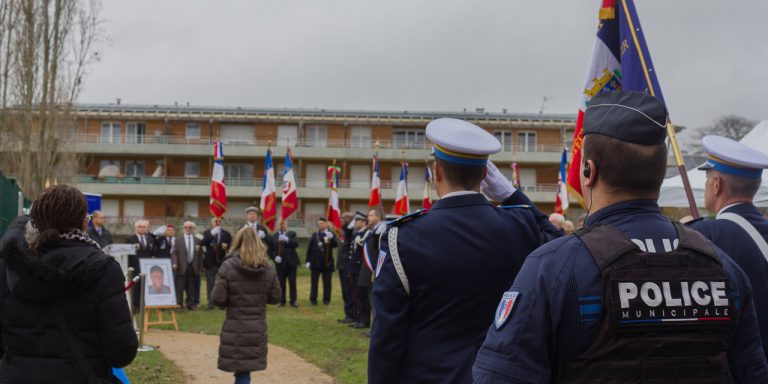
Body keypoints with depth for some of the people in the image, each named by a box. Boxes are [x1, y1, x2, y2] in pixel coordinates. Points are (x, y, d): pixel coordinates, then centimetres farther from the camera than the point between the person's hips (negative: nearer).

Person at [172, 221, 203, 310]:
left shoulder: (197, 240, 10)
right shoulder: (178, 239, 2)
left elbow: (200, 255, 11)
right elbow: (174, 253, -2)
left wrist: (200, 268, 8)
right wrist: (174, 263, -17)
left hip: (193, 267, 2)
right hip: (182, 267, -2)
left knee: (191, 288, 8)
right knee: (179, 288, -1)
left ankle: (191, 304, 15)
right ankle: (179, 305, 5)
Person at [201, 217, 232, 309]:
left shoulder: (226, 234, 6)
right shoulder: (207, 233, 4)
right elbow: (202, 243, -11)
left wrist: (227, 246, -12)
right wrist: (211, 234, -20)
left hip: (222, 262, 1)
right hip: (210, 263, -1)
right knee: (210, 284, 3)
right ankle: (210, 302, 7)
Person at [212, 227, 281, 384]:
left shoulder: (228, 266, -11)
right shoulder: (268, 269, 0)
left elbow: (218, 298, -14)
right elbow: (275, 298, 6)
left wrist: (230, 301, 7)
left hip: (235, 329, -4)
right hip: (258, 329, 4)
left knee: (241, 370, 1)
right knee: (244, 368, 17)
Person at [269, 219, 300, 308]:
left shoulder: (292, 234, 6)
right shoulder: (274, 236, 8)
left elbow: (296, 244, -12)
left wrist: (287, 239, -27)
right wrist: (275, 257, -12)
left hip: (291, 262, -1)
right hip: (280, 263, 1)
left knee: (292, 283, 0)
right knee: (281, 283, 2)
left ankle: (293, 301, 5)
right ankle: (282, 301, 9)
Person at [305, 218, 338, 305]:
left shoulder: (331, 234, 3)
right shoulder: (315, 235, 9)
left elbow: (336, 244, -12)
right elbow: (310, 248, 9)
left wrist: (331, 238, -32)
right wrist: (308, 260, 3)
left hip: (327, 262, -2)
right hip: (316, 262, 2)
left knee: (327, 282, 2)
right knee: (314, 281, 3)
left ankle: (326, 299, 9)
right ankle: (313, 299, 8)